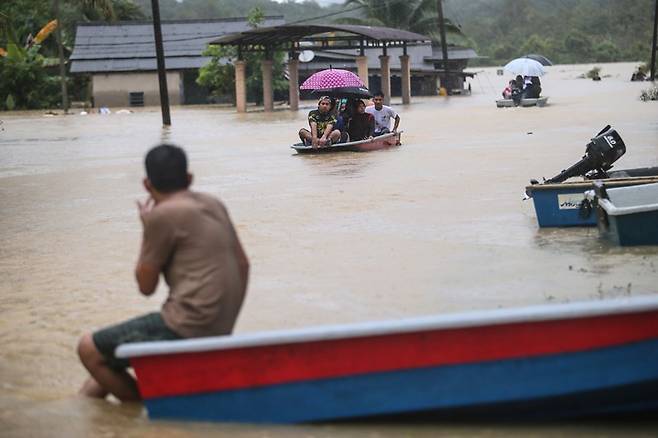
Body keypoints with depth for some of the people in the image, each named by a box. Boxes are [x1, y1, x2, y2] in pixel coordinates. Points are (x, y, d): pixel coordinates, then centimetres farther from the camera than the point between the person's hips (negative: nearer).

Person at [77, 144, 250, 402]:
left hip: (186, 329, -9)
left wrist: (146, 228, 7)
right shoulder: (213, 204, 11)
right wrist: (227, 314, 24)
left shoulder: (162, 215, -11)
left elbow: (146, 286, -3)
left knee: (89, 349, 2)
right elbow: (243, 264, 17)